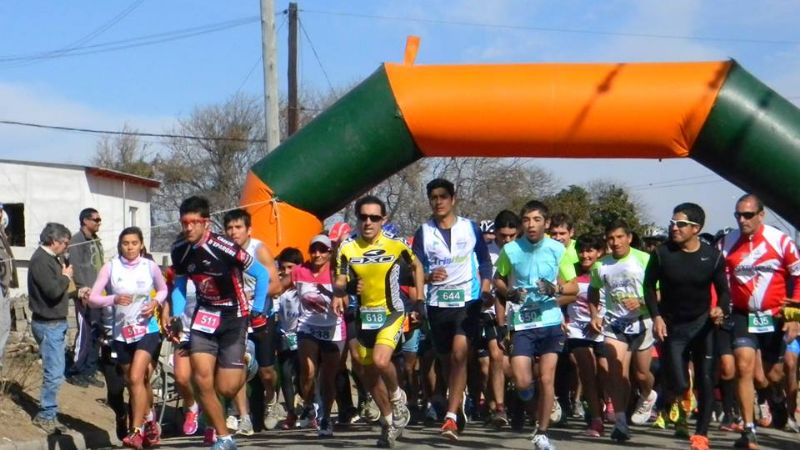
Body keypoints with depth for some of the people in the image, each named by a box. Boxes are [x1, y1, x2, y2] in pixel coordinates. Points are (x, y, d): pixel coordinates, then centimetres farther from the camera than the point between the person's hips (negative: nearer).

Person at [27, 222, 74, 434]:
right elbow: (53, 290, -25)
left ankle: (48, 414, 24)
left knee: (55, 372, 15)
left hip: (55, 322, 10)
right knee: (54, 373, -7)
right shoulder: (40, 260, -18)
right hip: (48, 324, -10)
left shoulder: (51, 258, 13)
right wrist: (66, 276, -11)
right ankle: (46, 416, 3)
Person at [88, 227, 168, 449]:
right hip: (121, 333, 2)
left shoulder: (150, 266, -4)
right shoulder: (110, 267, -5)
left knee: (136, 378, -17)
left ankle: (137, 430, -11)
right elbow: (92, 299, -8)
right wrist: (114, 299, -25)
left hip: (147, 330, -2)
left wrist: (156, 302, -8)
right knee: (136, 382, 13)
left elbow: (163, 289, 13)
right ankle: (150, 422, 33)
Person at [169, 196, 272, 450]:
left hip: (233, 316, -4)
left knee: (226, 388, -4)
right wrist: (177, 316, -2)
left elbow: (262, 274, -14)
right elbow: (179, 285, 10)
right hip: (204, 315, 4)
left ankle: (242, 366, 33)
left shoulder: (223, 248, -24)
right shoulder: (179, 250, -7)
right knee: (202, 379, -11)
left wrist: (257, 309, -10)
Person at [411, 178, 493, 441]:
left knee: (459, 354, -18)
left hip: (468, 300, -2)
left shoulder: (470, 228, 4)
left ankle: (451, 417, -21)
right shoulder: (423, 232, 3)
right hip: (438, 303, 2)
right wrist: (428, 277, -20)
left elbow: (485, 261, 12)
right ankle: (458, 410, 32)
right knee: (446, 360, 12)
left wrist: (486, 289, -2)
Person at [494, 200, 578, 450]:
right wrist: (509, 293, -8)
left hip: (551, 322, 0)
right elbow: (498, 279, 13)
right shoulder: (510, 250, -3)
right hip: (521, 323, 0)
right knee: (521, 382, -9)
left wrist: (556, 290, -16)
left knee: (546, 379, -2)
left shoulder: (558, 250, -2)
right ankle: (528, 405, 27)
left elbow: (573, 287, 6)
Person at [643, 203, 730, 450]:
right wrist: (656, 316, -9)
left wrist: (722, 309, -19)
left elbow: (723, 290, 2)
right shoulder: (661, 254, -7)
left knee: (705, 381, -2)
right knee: (678, 384, -7)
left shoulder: (713, 256, -5)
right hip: (672, 326, -1)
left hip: (702, 324, 1)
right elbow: (649, 286, 2)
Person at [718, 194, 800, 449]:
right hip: (743, 317, 1)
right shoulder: (727, 243, -2)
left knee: (773, 375, 7)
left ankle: (776, 398, 45)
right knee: (744, 368, -13)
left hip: (775, 318, -1)